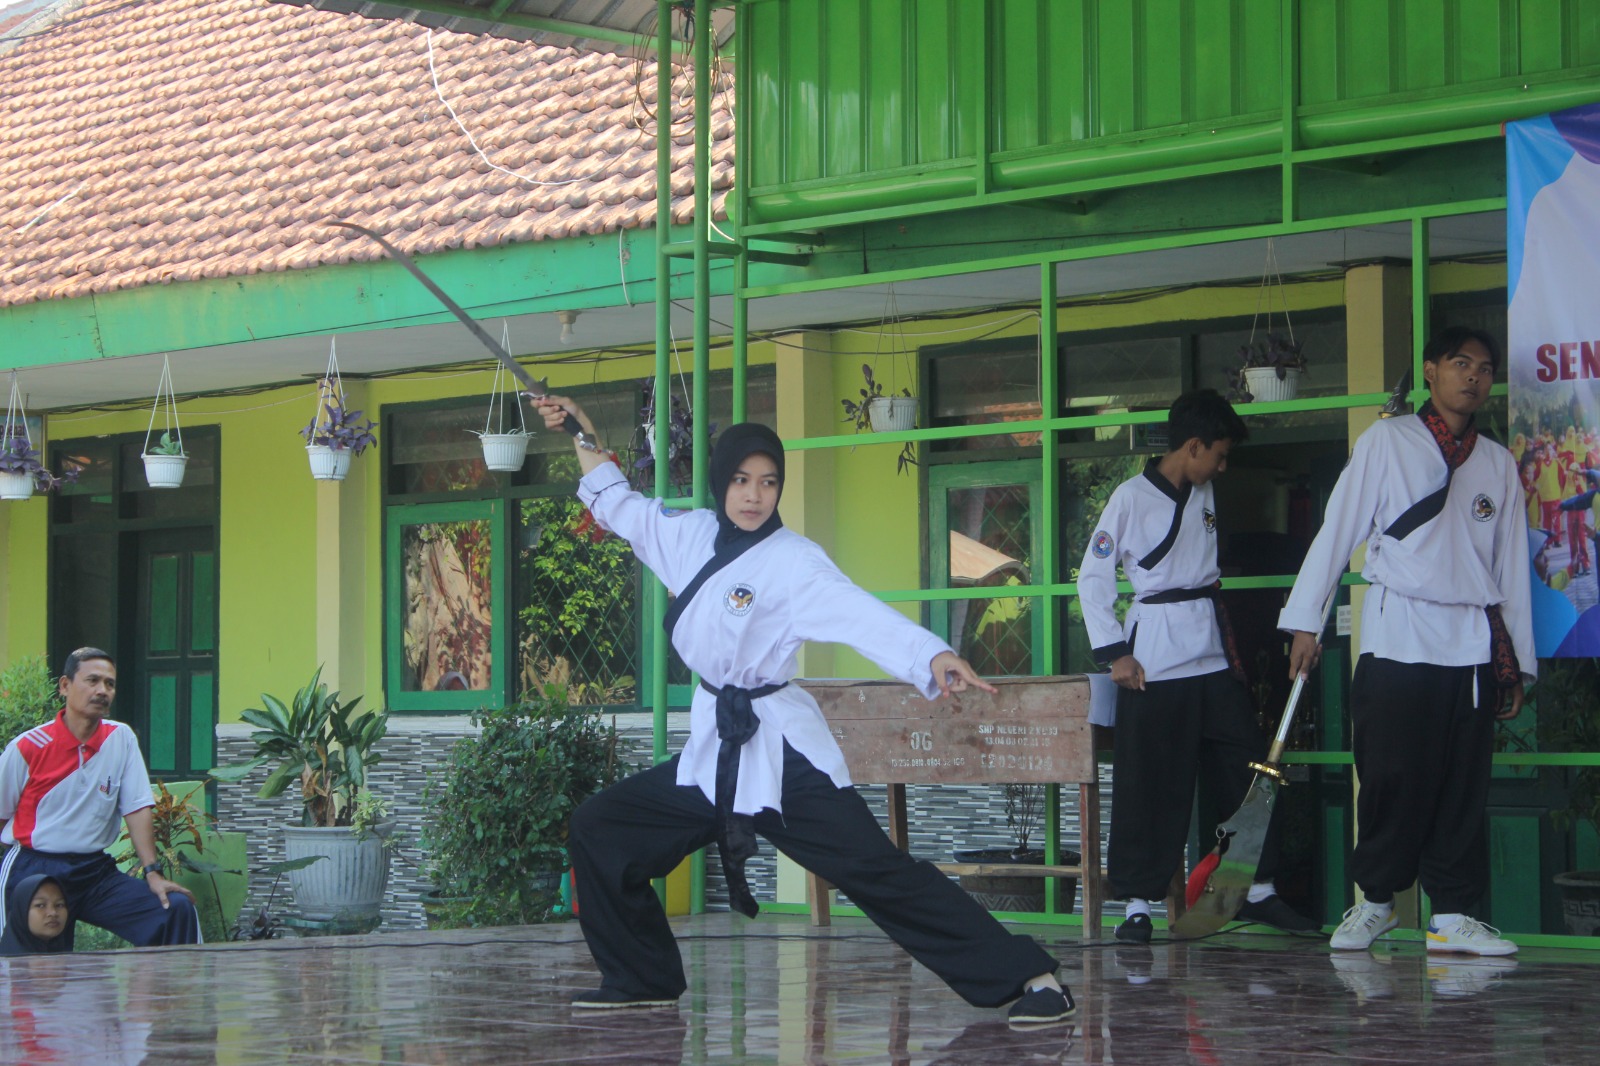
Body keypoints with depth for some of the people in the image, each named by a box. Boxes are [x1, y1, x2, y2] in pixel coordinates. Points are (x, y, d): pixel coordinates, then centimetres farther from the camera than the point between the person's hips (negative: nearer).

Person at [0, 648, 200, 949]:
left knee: (177, 909, -13)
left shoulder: (122, 739, 4)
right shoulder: (28, 747, -6)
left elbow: (137, 808, 2)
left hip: (95, 871, 3)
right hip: (34, 868, -3)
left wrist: (153, 872, -6)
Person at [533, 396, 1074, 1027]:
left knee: (880, 874, -16)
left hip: (782, 754, -7)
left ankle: (1030, 978, -17)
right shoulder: (692, 535, 5)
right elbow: (615, 503, 23)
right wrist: (581, 430, 18)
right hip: (713, 752, 7)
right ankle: (643, 981, 25)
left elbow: (861, 614, -29)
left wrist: (935, 655, -45)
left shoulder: (792, 562, -14)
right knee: (599, 831, 9)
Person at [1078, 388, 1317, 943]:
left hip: (1212, 656, 7)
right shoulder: (1131, 498, -8)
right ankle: (1137, 902, 4)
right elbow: (1092, 578, -6)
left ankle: (1259, 890, 13)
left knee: (1247, 768, 5)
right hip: (1154, 663, -7)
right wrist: (1114, 653, -11)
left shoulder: (1204, 496, 12)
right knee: (1148, 787, -3)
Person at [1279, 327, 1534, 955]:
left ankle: (1452, 914, 4)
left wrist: (1517, 661, 11)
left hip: (1472, 643, 3)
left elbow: (1511, 567, 15)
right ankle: (1375, 900, 9)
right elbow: (1338, 529, 2)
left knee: (1464, 785, 1)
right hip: (1397, 636, -3)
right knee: (1390, 777, -5)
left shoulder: (1498, 464, 14)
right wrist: (1305, 619, -3)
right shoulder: (1387, 443, 4)